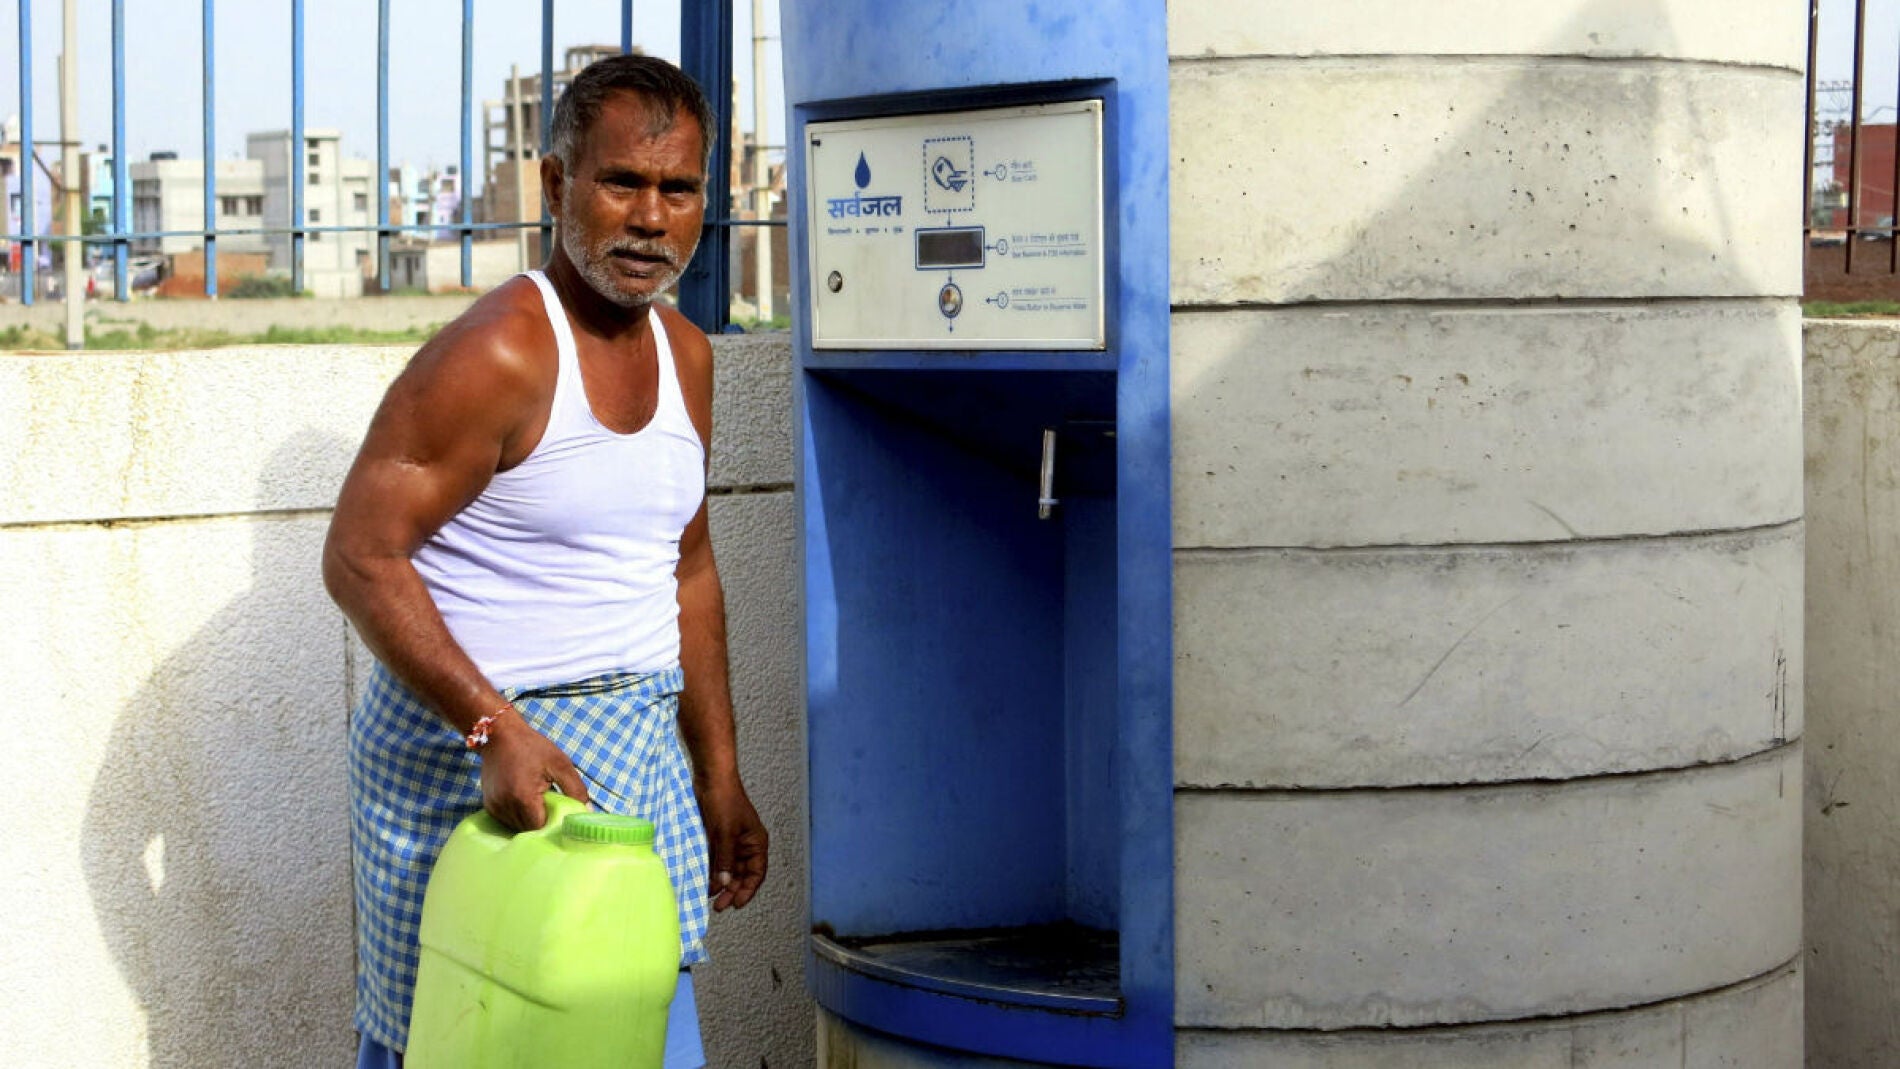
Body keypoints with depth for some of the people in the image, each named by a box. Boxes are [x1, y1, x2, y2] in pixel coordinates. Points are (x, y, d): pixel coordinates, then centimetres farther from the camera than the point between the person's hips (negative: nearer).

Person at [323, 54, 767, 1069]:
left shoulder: (684, 355, 10)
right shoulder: (497, 355, -16)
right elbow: (360, 558, -18)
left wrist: (720, 776, 19)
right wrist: (497, 730, -25)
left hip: (635, 757, 7)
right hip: (470, 756, -7)